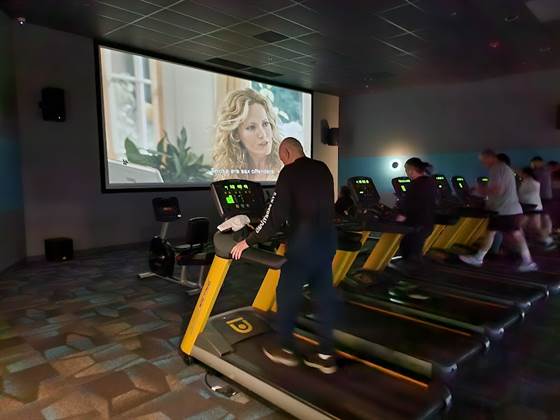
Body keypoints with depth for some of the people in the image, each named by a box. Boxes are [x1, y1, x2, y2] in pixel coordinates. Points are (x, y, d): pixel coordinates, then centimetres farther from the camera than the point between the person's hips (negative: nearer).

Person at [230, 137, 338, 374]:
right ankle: (326, 355, 18)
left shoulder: (290, 172, -9)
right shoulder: (323, 169, 11)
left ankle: (286, 349, 22)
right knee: (324, 295, 11)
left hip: (304, 242, -7)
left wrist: (249, 242, -8)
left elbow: (275, 215, -15)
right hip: (327, 239, 7)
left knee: (287, 294, 9)